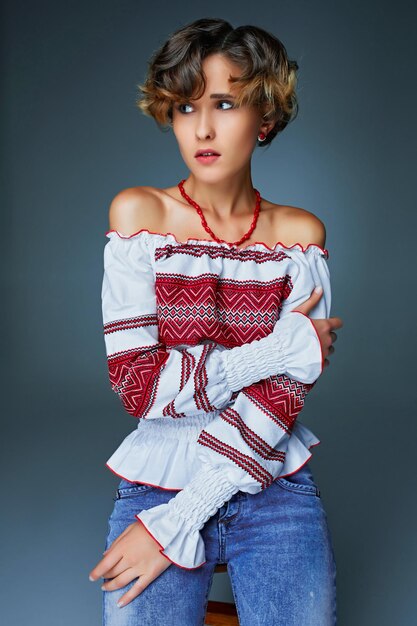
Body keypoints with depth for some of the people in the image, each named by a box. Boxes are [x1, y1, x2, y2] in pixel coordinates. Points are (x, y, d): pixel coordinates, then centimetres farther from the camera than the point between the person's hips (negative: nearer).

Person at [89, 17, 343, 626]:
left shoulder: (300, 233, 0)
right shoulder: (139, 213, -3)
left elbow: (283, 397, -9)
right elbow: (138, 385, -11)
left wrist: (176, 523, -15)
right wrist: (284, 346, -12)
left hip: (274, 482, 1)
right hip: (156, 478, -1)